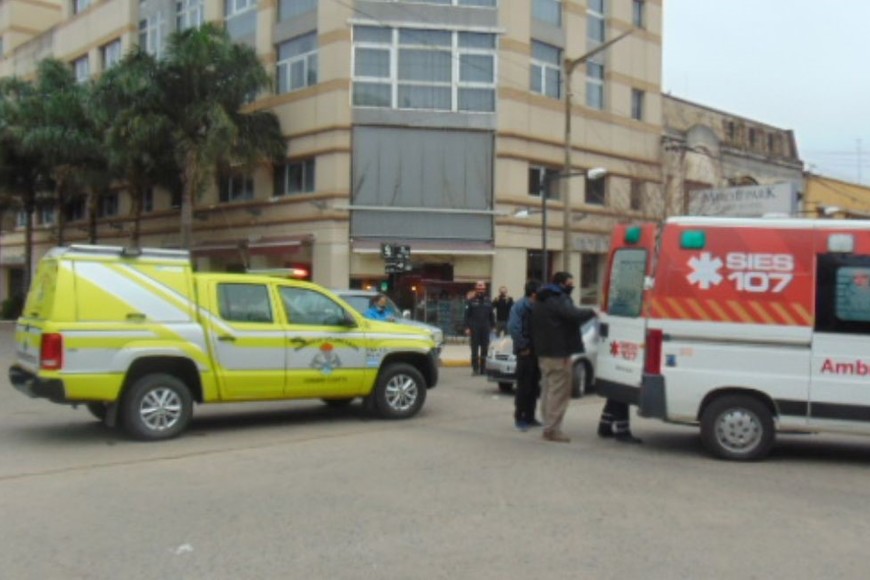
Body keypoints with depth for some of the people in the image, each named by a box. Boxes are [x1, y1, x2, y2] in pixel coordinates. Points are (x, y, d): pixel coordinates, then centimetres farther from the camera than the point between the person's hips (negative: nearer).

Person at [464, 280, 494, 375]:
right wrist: (467, 327, -9)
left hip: (485, 328, 3)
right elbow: (467, 315, -2)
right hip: (474, 328, -3)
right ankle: (475, 368, 3)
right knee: (475, 350, -1)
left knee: (485, 349, 4)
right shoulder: (471, 300, 1)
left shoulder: (488, 301, 11)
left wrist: (492, 327, 6)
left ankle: (483, 368, 11)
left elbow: (491, 315, 13)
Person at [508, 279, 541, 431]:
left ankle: (529, 417, 22)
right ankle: (519, 418, 7)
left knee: (534, 386, 12)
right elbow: (513, 327, -22)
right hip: (526, 352, -8)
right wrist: (522, 347, -19)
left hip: (536, 351, 8)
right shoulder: (520, 306, -12)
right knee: (524, 386, -2)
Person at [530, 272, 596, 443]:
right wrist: (592, 312, -13)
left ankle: (549, 426, 20)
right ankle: (552, 429, -10)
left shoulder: (540, 301, 19)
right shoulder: (559, 299, -13)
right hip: (558, 353, -10)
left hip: (543, 352, 10)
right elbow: (574, 315, -28)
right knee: (559, 391, -8)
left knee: (549, 389, 16)